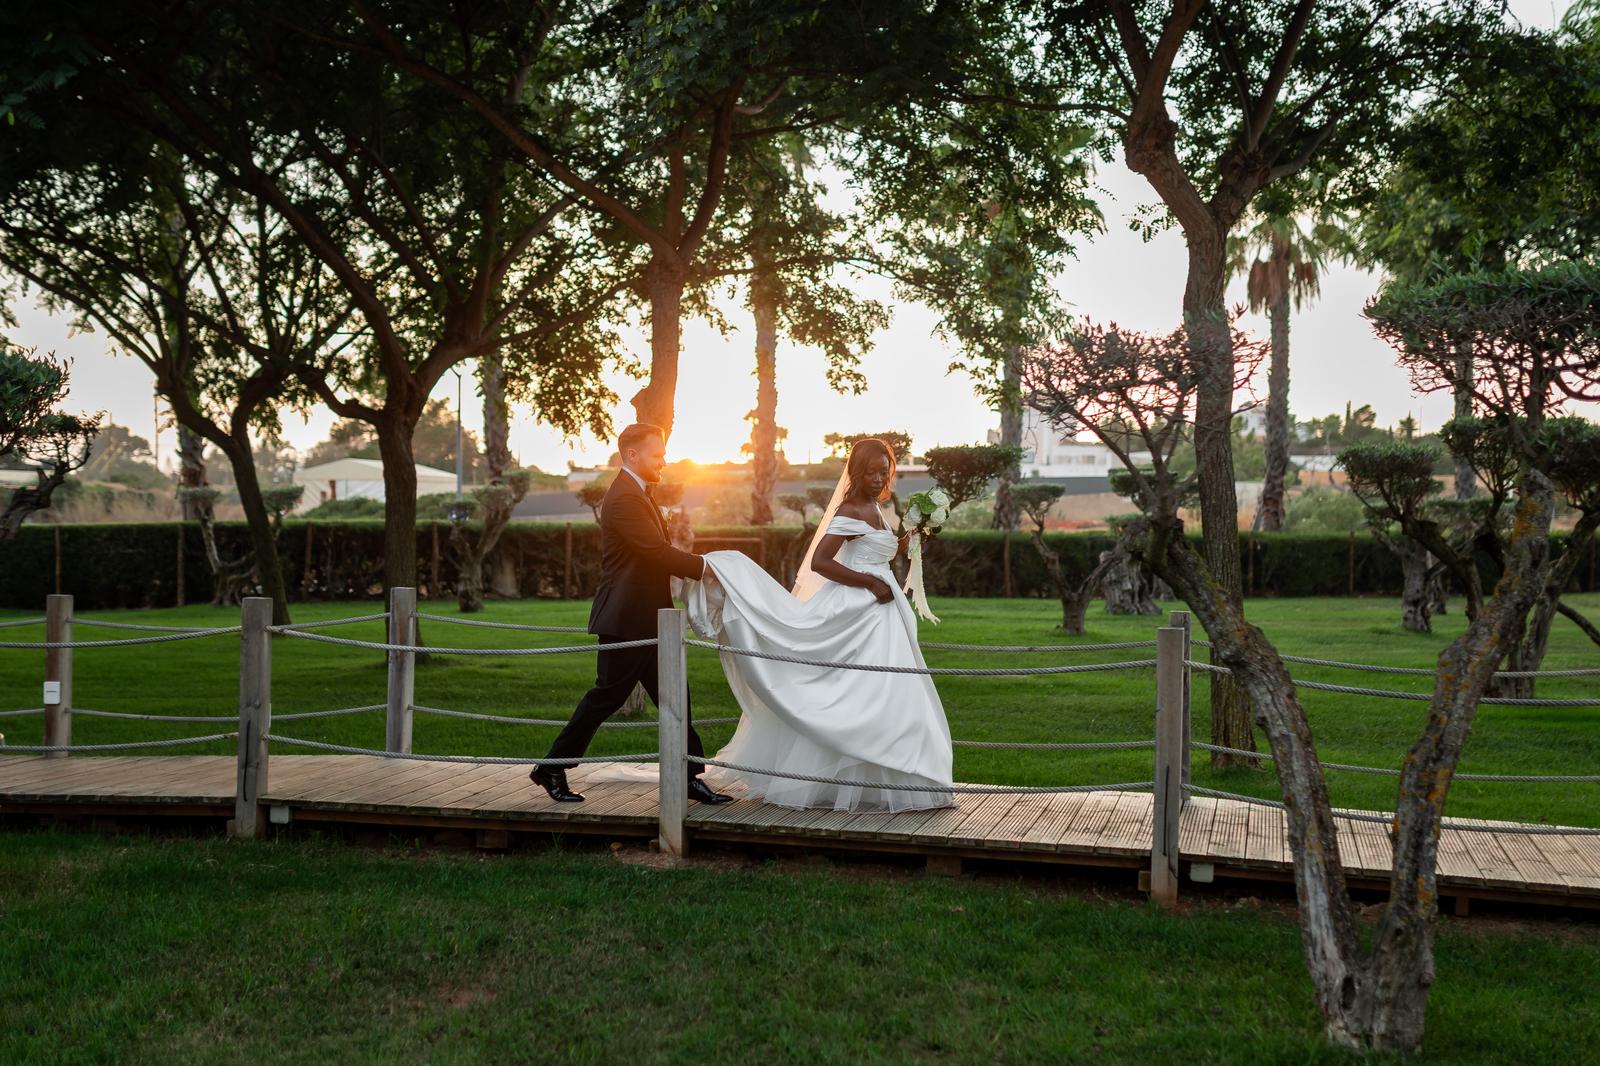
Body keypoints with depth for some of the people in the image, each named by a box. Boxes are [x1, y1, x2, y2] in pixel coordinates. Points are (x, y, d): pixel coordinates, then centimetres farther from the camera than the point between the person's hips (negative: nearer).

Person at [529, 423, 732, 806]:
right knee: (607, 695, -1)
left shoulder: (638, 494, 17)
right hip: (627, 619, -10)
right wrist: (704, 567, -18)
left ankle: (689, 777, 12)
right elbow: (658, 552, -23)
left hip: (646, 621, 10)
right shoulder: (624, 498, -18)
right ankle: (553, 768, 12)